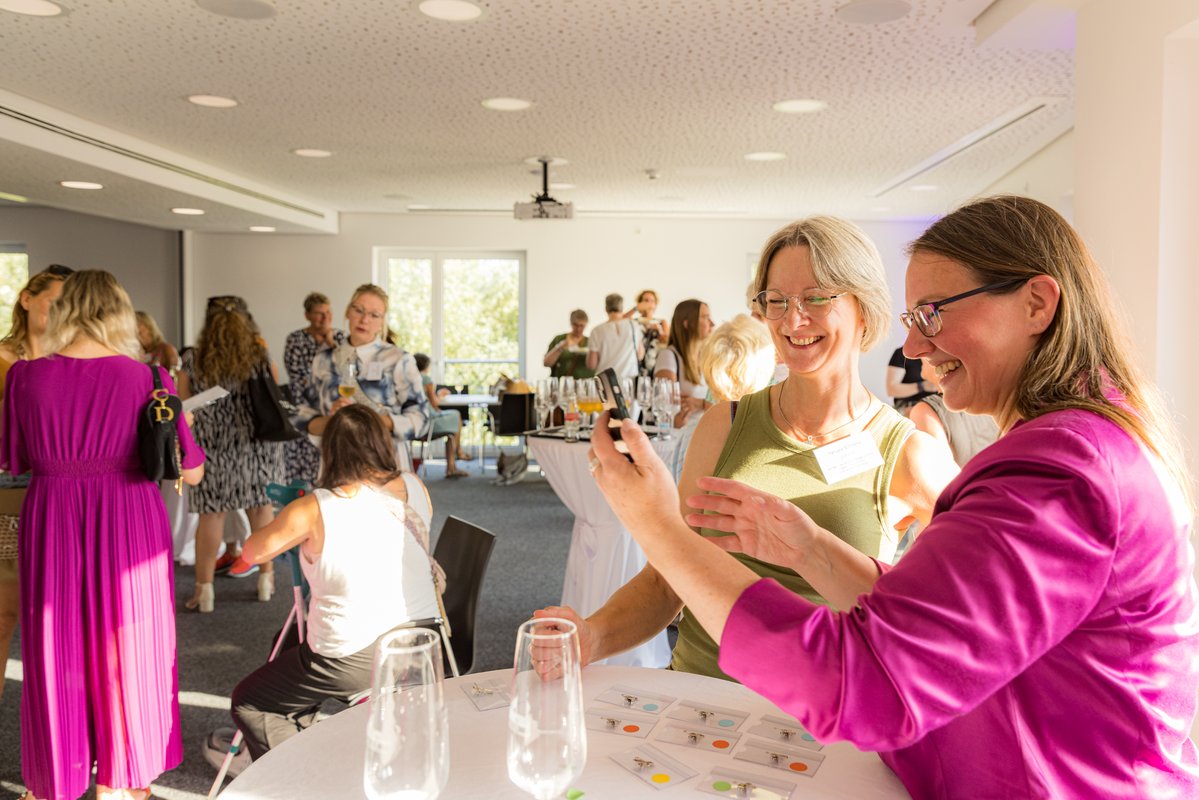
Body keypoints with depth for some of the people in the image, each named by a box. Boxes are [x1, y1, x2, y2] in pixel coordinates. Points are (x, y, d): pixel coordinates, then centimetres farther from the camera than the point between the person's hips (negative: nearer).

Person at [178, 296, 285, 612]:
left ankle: (204, 589, 9)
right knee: (261, 506, 13)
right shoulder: (261, 356, -4)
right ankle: (266, 577, 24)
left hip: (212, 447, -1)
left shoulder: (193, 360, -5)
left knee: (211, 514, 6)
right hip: (256, 445, 1)